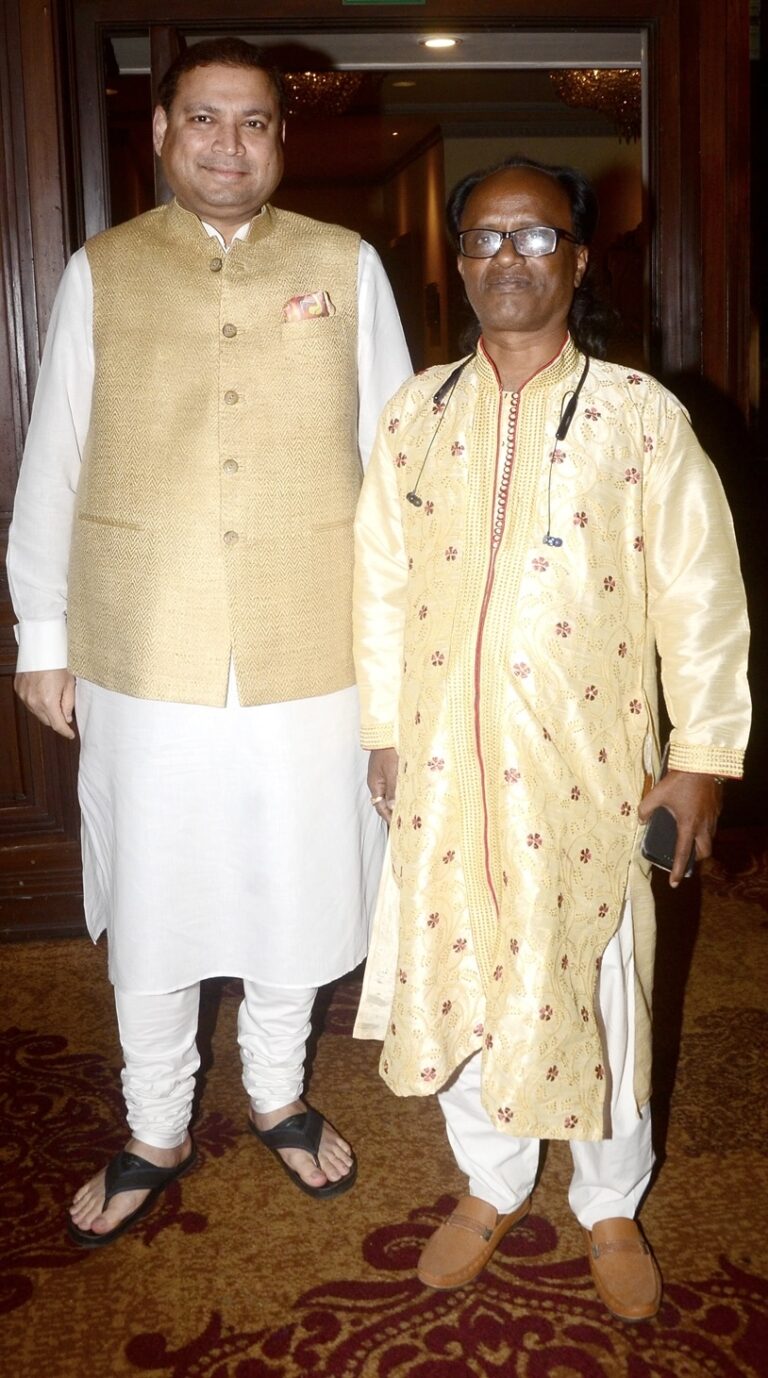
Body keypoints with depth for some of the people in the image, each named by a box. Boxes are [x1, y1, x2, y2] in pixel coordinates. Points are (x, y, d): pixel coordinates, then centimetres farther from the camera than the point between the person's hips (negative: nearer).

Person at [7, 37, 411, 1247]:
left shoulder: (346, 266, 3)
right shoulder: (101, 273, 3)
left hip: (312, 659, 0)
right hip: (145, 660, 0)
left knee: (293, 897, 13)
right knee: (147, 911, 11)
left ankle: (278, 1093, 39)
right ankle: (155, 1133, 33)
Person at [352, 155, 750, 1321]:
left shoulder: (643, 417, -5)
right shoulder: (418, 413, 4)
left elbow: (699, 597, -5)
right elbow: (383, 581, 6)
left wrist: (704, 760, -6)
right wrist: (385, 733, 5)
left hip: (585, 767, -2)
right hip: (445, 763, 3)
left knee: (591, 990, 11)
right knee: (455, 976, 14)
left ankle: (611, 1205, 36)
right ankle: (492, 1186, 38)